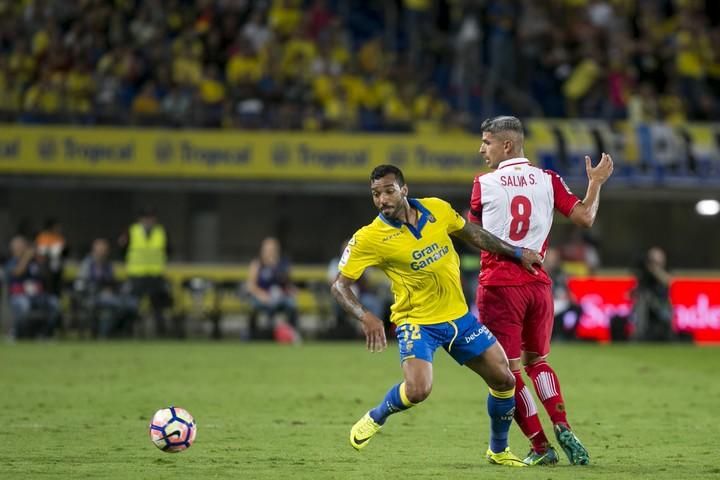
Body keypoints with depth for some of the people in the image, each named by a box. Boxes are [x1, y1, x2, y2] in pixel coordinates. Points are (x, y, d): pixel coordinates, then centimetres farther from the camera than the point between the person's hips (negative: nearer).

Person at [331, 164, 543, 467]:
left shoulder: (437, 209, -5)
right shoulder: (368, 238, -17)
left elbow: (473, 234, 13)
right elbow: (340, 285, -14)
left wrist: (516, 253, 15)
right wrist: (366, 317, -30)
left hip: (458, 316, 5)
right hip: (416, 322, -5)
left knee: (504, 379, 5)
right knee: (418, 390, -28)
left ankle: (498, 451, 28)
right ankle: (375, 419, 5)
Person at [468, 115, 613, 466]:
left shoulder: (484, 184, -3)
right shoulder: (547, 181, 1)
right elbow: (584, 218, 0)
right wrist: (595, 183, 15)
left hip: (498, 286, -4)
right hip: (538, 284, 4)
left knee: (509, 370, 2)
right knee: (536, 360, 21)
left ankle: (540, 447, -2)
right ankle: (562, 428, 3)